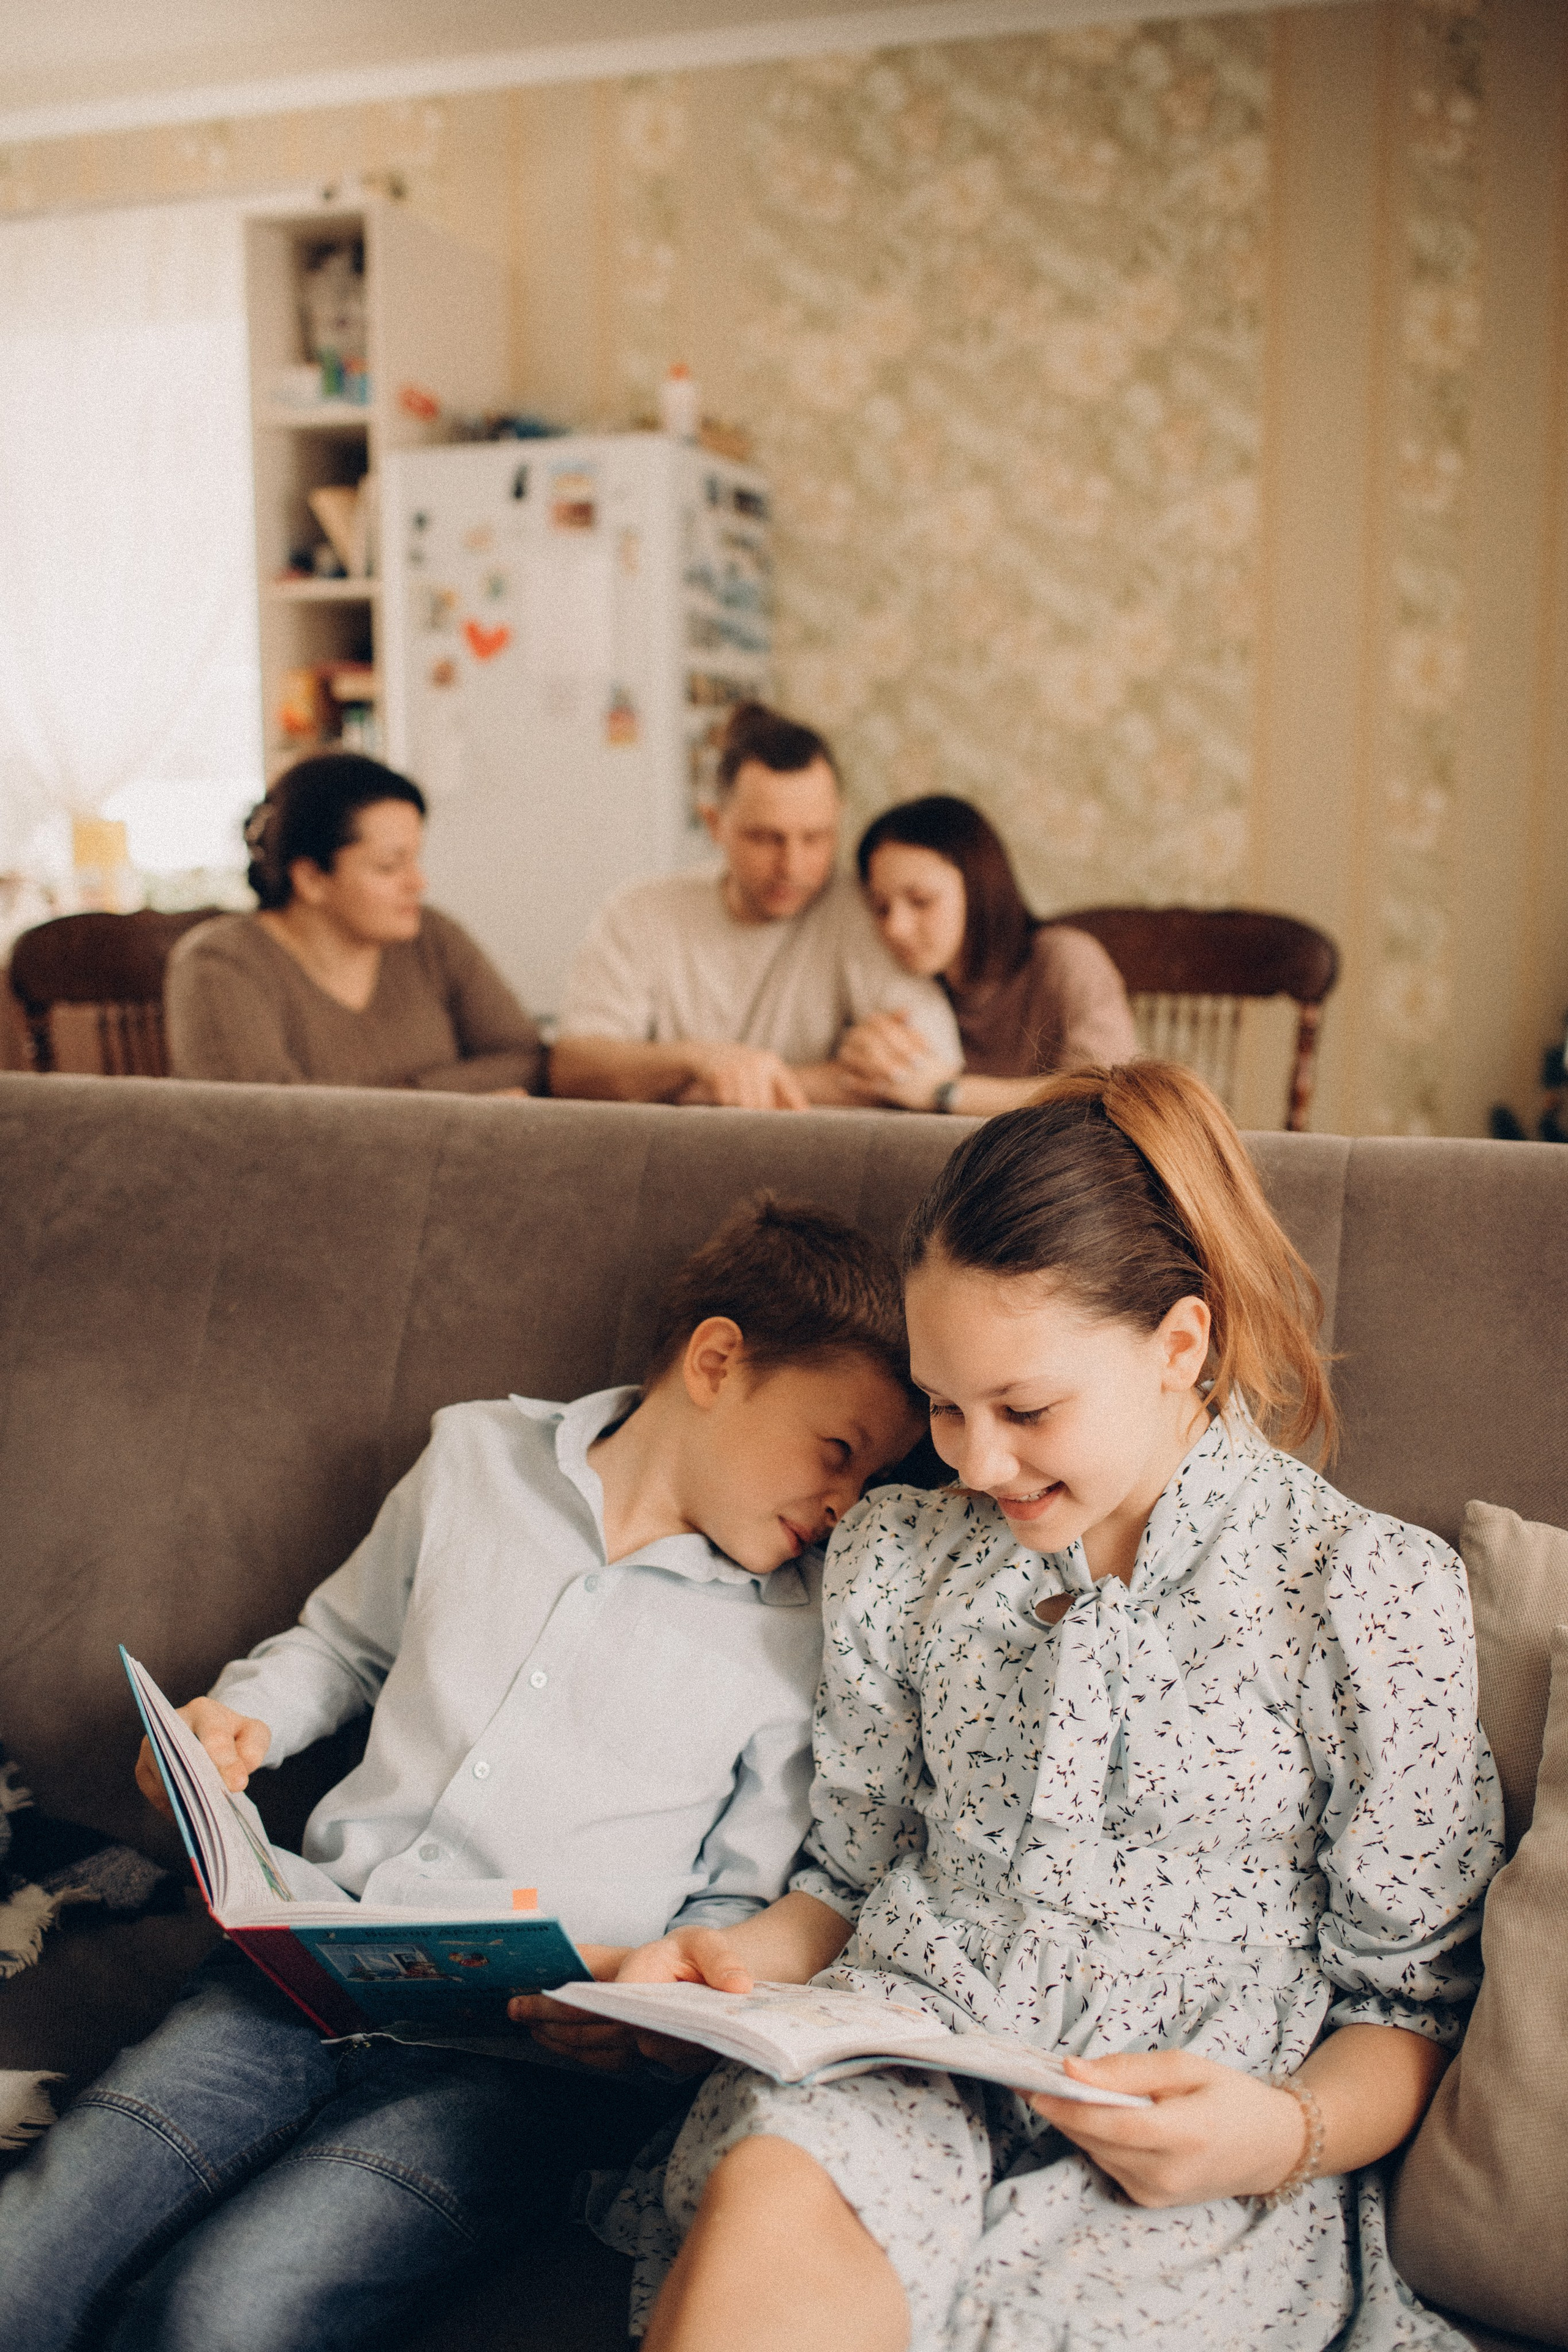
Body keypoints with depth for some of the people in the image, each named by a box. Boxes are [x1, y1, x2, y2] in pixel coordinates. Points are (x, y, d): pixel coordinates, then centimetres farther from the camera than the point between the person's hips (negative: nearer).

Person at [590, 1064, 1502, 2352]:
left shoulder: (1376, 1592, -1)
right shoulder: (896, 1558, 12)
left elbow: (1410, 1996, 3)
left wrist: (1285, 2134, -16)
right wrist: (747, 1954, -2)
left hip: (1188, 2162, -2)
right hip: (906, 2066, 3)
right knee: (772, 2197, -33)